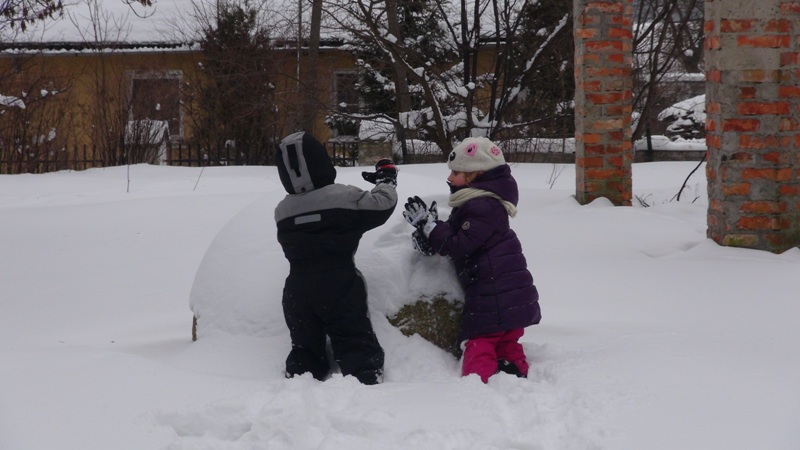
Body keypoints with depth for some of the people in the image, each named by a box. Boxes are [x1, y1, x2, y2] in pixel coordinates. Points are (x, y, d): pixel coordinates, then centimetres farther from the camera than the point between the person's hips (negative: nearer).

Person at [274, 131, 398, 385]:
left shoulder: (283, 212, 7)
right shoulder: (343, 198, -9)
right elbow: (382, 205, -8)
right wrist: (387, 179, 12)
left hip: (297, 290, 4)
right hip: (340, 287, -4)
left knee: (305, 348, 15)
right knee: (357, 345, -4)